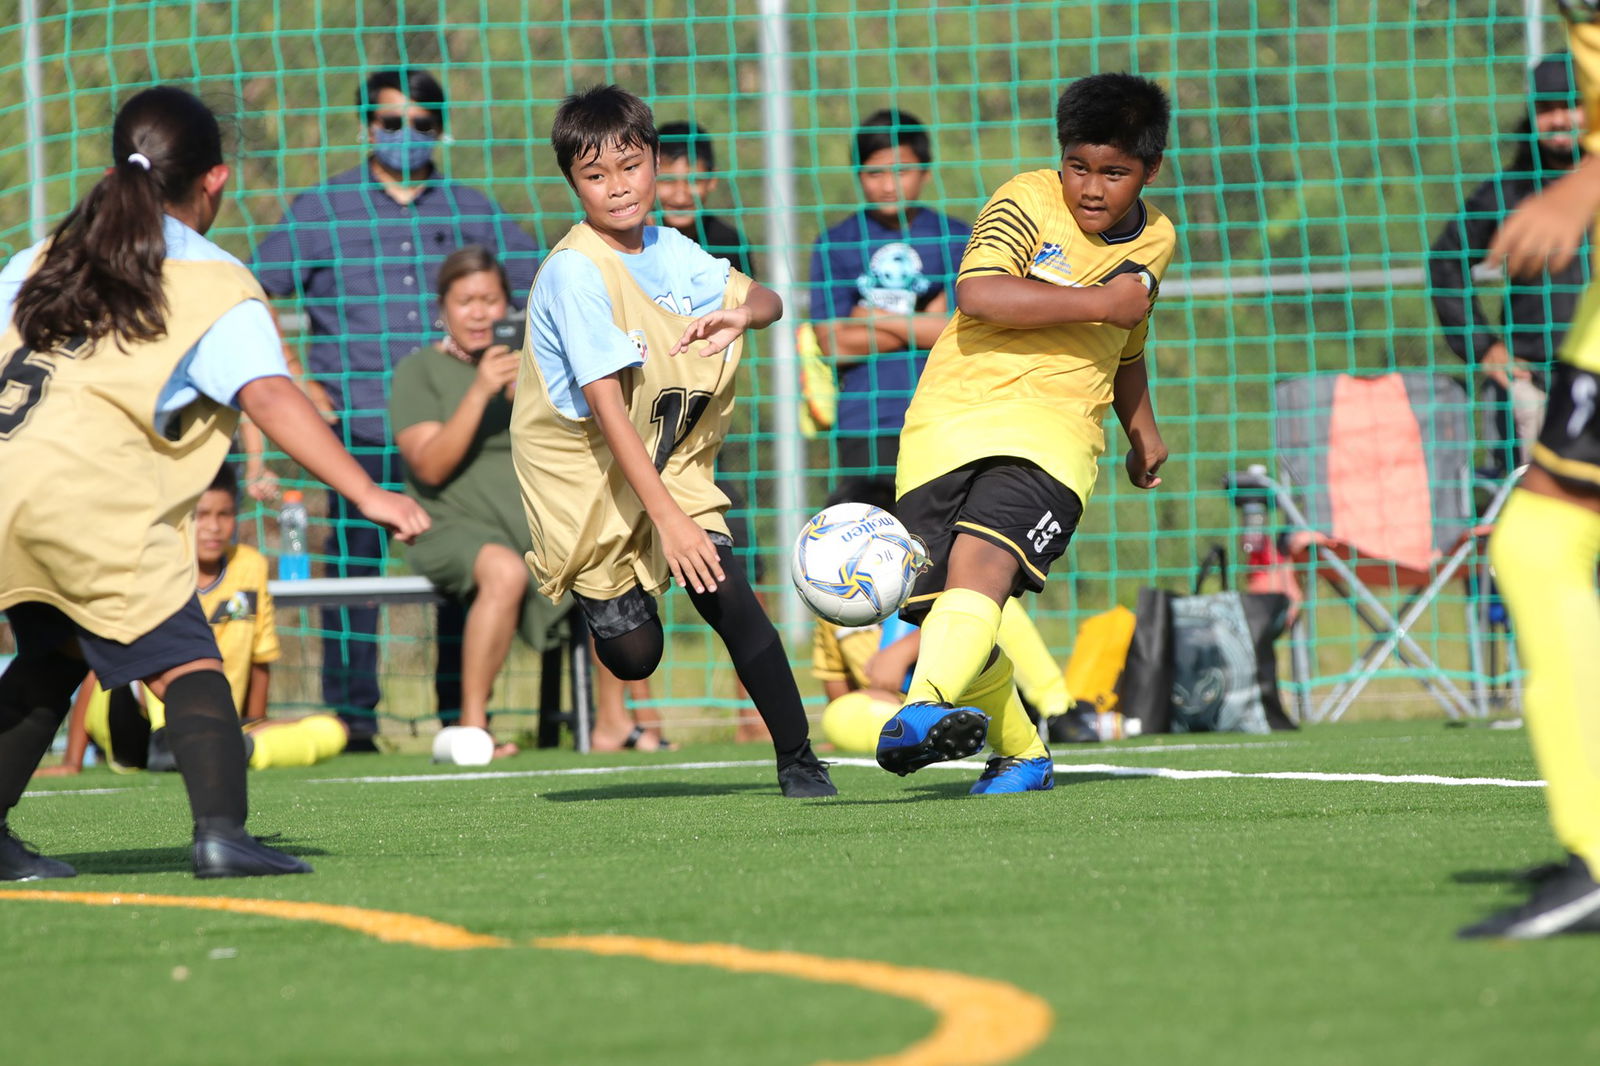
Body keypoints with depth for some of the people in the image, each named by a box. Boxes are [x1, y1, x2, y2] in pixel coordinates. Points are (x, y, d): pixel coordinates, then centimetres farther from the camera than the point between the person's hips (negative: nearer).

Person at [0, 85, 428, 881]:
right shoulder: (217, 288, 4)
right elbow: (269, 398, -9)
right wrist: (366, 495, -15)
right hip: (92, 499, -7)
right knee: (185, 664, -5)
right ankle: (220, 829, -24)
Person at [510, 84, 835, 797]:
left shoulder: (668, 251, 0)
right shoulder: (576, 273, -21)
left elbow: (766, 300, 13)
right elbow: (607, 409, -27)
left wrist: (740, 313, -14)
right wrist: (669, 518, -32)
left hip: (667, 460, 5)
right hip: (582, 465, -5)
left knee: (729, 599, -14)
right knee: (633, 655, -6)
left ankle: (797, 761, -3)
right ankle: (599, 588, 28)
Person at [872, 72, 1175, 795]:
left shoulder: (1154, 241, 15)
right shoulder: (1027, 204, -4)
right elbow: (977, 293, -22)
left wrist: (1142, 429, 37)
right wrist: (1098, 302, -19)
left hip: (1050, 436, 1)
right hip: (950, 420, -1)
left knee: (983, 561, -27)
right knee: (939, 610, -3)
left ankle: (920, 714, -48)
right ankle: (1021, 754, 20)